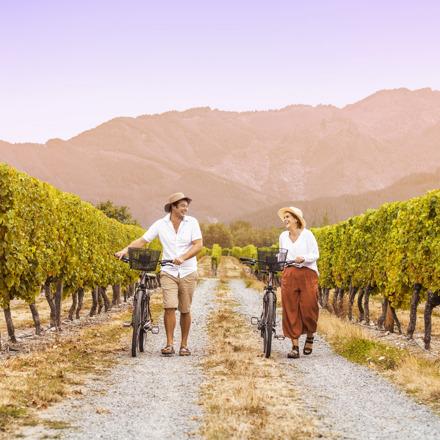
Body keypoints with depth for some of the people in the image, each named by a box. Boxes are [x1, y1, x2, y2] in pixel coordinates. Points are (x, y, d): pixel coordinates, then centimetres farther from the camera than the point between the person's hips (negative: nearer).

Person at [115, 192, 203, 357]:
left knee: (185, 310, 4)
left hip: (188, 272, 0)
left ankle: (184, 344, 17)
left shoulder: (192, 222, -1)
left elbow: (198, 245, -9)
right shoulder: (161, 224, 0)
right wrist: (125, 250, -15)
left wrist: (183, 257, -25)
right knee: (169, 306, -14)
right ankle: (169, 344, -8)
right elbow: (142, 240, 0)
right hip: (168, 272, 0)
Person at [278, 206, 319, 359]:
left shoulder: (307, 234, 0)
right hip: (289, 275, 4)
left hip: (307, 274, -4)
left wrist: (302, 259, -23)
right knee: (290, 311, -3)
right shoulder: (283, 236, 14)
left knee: (308, 309, -5)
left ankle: (310, 337, 23)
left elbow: (315, 254, -5)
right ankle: (295, 346, 0)